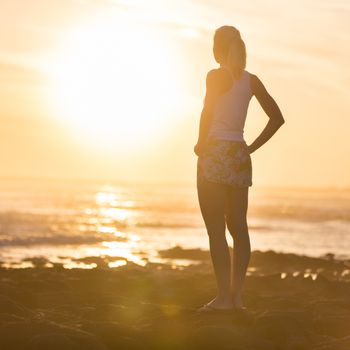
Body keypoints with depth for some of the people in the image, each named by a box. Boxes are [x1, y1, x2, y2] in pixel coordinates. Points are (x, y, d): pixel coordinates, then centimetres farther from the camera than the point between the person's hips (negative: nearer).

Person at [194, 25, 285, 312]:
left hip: (215, 156, -6)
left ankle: (223, 297, -8)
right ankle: (236, 294, 10)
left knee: (216, 230, -5)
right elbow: (277, 117, 12)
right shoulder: (251, 81, 10)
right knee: (239, 229, 11)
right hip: (240, 155, 6)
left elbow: (207, 115, -20)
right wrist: (253, 147, 12)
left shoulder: (216, 76, -7)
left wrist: (201, 145, -5)